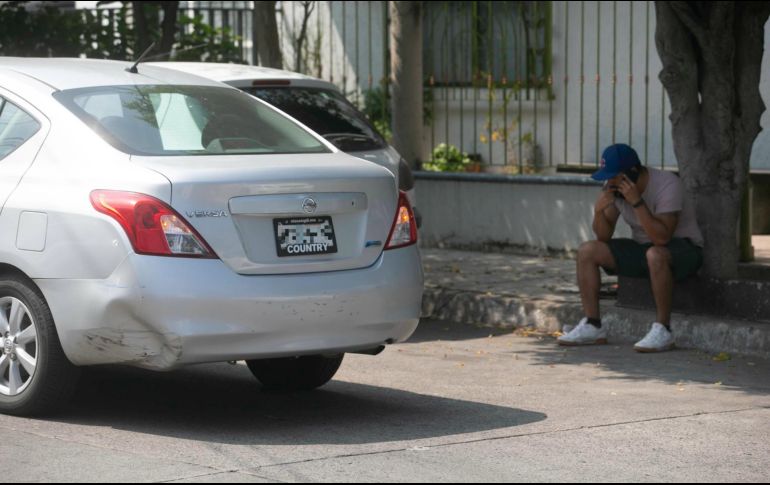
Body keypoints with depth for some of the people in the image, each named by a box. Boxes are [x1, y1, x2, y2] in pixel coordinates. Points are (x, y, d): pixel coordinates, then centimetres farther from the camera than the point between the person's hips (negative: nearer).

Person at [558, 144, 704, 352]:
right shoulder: (614, 187, -5)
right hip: (642, 248, 7)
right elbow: (604, 236, -1)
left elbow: (662, 237, -34)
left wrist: (637, 202, -38)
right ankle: (592, 327, -6)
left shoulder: (667, 185, -25)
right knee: (587, 251, -8)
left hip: (683, 247, -7)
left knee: (655, 254, -40)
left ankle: (663, 331, -29)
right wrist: (599, 211, -21)